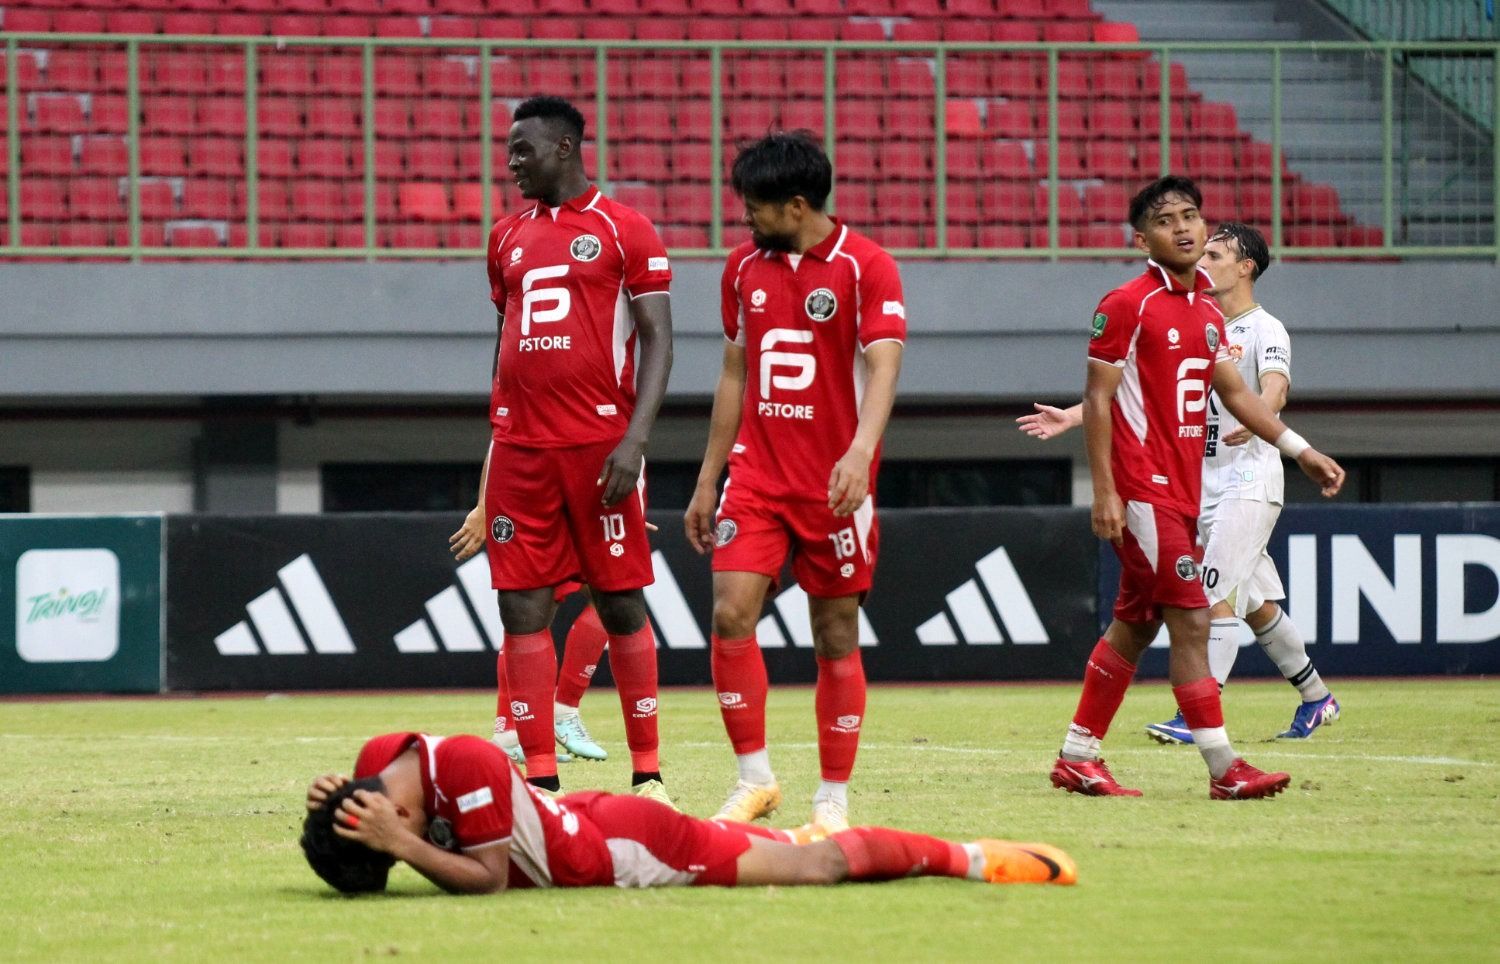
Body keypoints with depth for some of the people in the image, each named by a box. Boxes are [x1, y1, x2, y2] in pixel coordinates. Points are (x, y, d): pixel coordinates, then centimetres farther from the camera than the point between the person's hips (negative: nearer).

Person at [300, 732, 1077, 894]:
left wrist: (403, 846, -40)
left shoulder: (464, 766, -37)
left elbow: (489, 878, -30)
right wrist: (334, 811, -18)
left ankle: (969, 857, 18)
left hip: (627, 849, -7)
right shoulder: (378, 759, -14)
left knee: (819, 867, 5)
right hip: (581, 824, 7)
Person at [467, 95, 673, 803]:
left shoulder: (625, 231, -1)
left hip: (599, 444, -5)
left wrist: (635, 439, -16)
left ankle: (648, 771, 7)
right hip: (520, 446, 5)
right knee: (523, 609, -1)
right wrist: (495, 446, 14)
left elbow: (658, 342, -4)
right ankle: (540, 777, 1)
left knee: (621, 605, 0)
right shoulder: (508, 237, 16)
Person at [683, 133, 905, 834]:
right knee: (731, 614, -10)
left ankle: (833, 799, 9)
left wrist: (860, 451, -33)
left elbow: (883, 367, -17)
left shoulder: (865, 265, -7)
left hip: (835, 482, -4)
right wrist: (707, 480, 17)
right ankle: (754, 778, 2)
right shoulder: (744, 265, 10)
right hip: (755, 475, 4)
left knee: (836, 637, 1)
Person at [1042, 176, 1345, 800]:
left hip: (1180, 493, 9)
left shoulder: (1207, 311, 14)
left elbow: (1233, 392, 22)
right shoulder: (1128, 305, -11)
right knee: (1191, 619, -11)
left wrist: (1300, 451, 17)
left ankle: (1077, 758, 20)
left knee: (1135, 625, 12)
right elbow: (1098, 400, -12)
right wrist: (1104, 491, -17)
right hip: (1142, 491, -9)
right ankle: (1224, 770, -10)